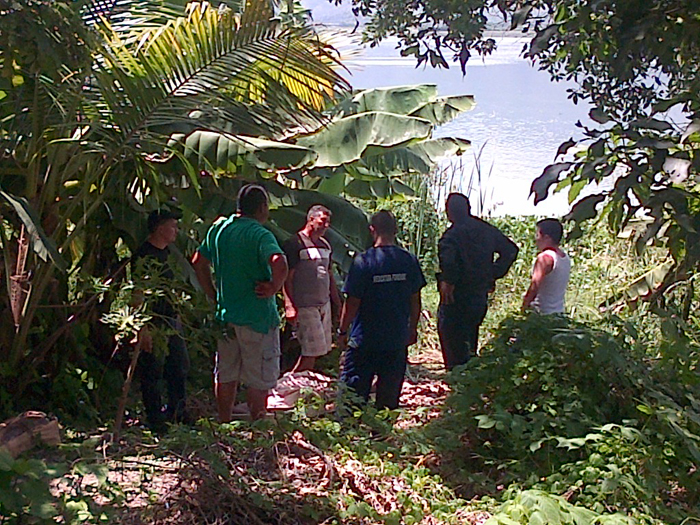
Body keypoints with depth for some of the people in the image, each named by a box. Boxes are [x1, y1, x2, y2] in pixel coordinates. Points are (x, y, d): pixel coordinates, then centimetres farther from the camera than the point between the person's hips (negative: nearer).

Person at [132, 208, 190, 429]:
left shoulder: (166, 252, 13)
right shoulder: (143, 256, -16)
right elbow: (138, 295, -20)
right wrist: (143, 330, -24)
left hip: (172, 321, 9)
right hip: (154, 325, -9)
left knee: (180, 367, 16)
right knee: (153, 373, 2)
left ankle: (177, 412, 31)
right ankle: (155, 419, 13)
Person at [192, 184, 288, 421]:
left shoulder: (219, 228, 5)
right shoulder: (259, 235, -16)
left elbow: (198, 262, 15)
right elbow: (279, 263, -35)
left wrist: (214, 294, 16)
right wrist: (273, 287, -18)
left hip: (225, 314, 7)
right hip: (257, 316, -7)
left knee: (226, 375, 16)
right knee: (259, 380, 4)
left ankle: (224, 426, 25)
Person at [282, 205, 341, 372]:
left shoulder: (325, 245, 17)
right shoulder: (295, 243, -7)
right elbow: (287, 277, -11)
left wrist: (338, 304, 21)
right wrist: (289, 306, -19)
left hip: (324, 304, 8)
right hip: (305, 306, -8)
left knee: (320, 349, 5)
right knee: (312, 351, -10)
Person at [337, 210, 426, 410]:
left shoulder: (363, 261, -13)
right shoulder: (409, 260, -2)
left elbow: (352, 302, -11)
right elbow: (415, 300, 6)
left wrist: (342, 331, 1)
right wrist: (413, 329, 19)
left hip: (364, 341, -4)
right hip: (397, 340, 4)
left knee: (352, 393, 5)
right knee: (390, 396, 13)